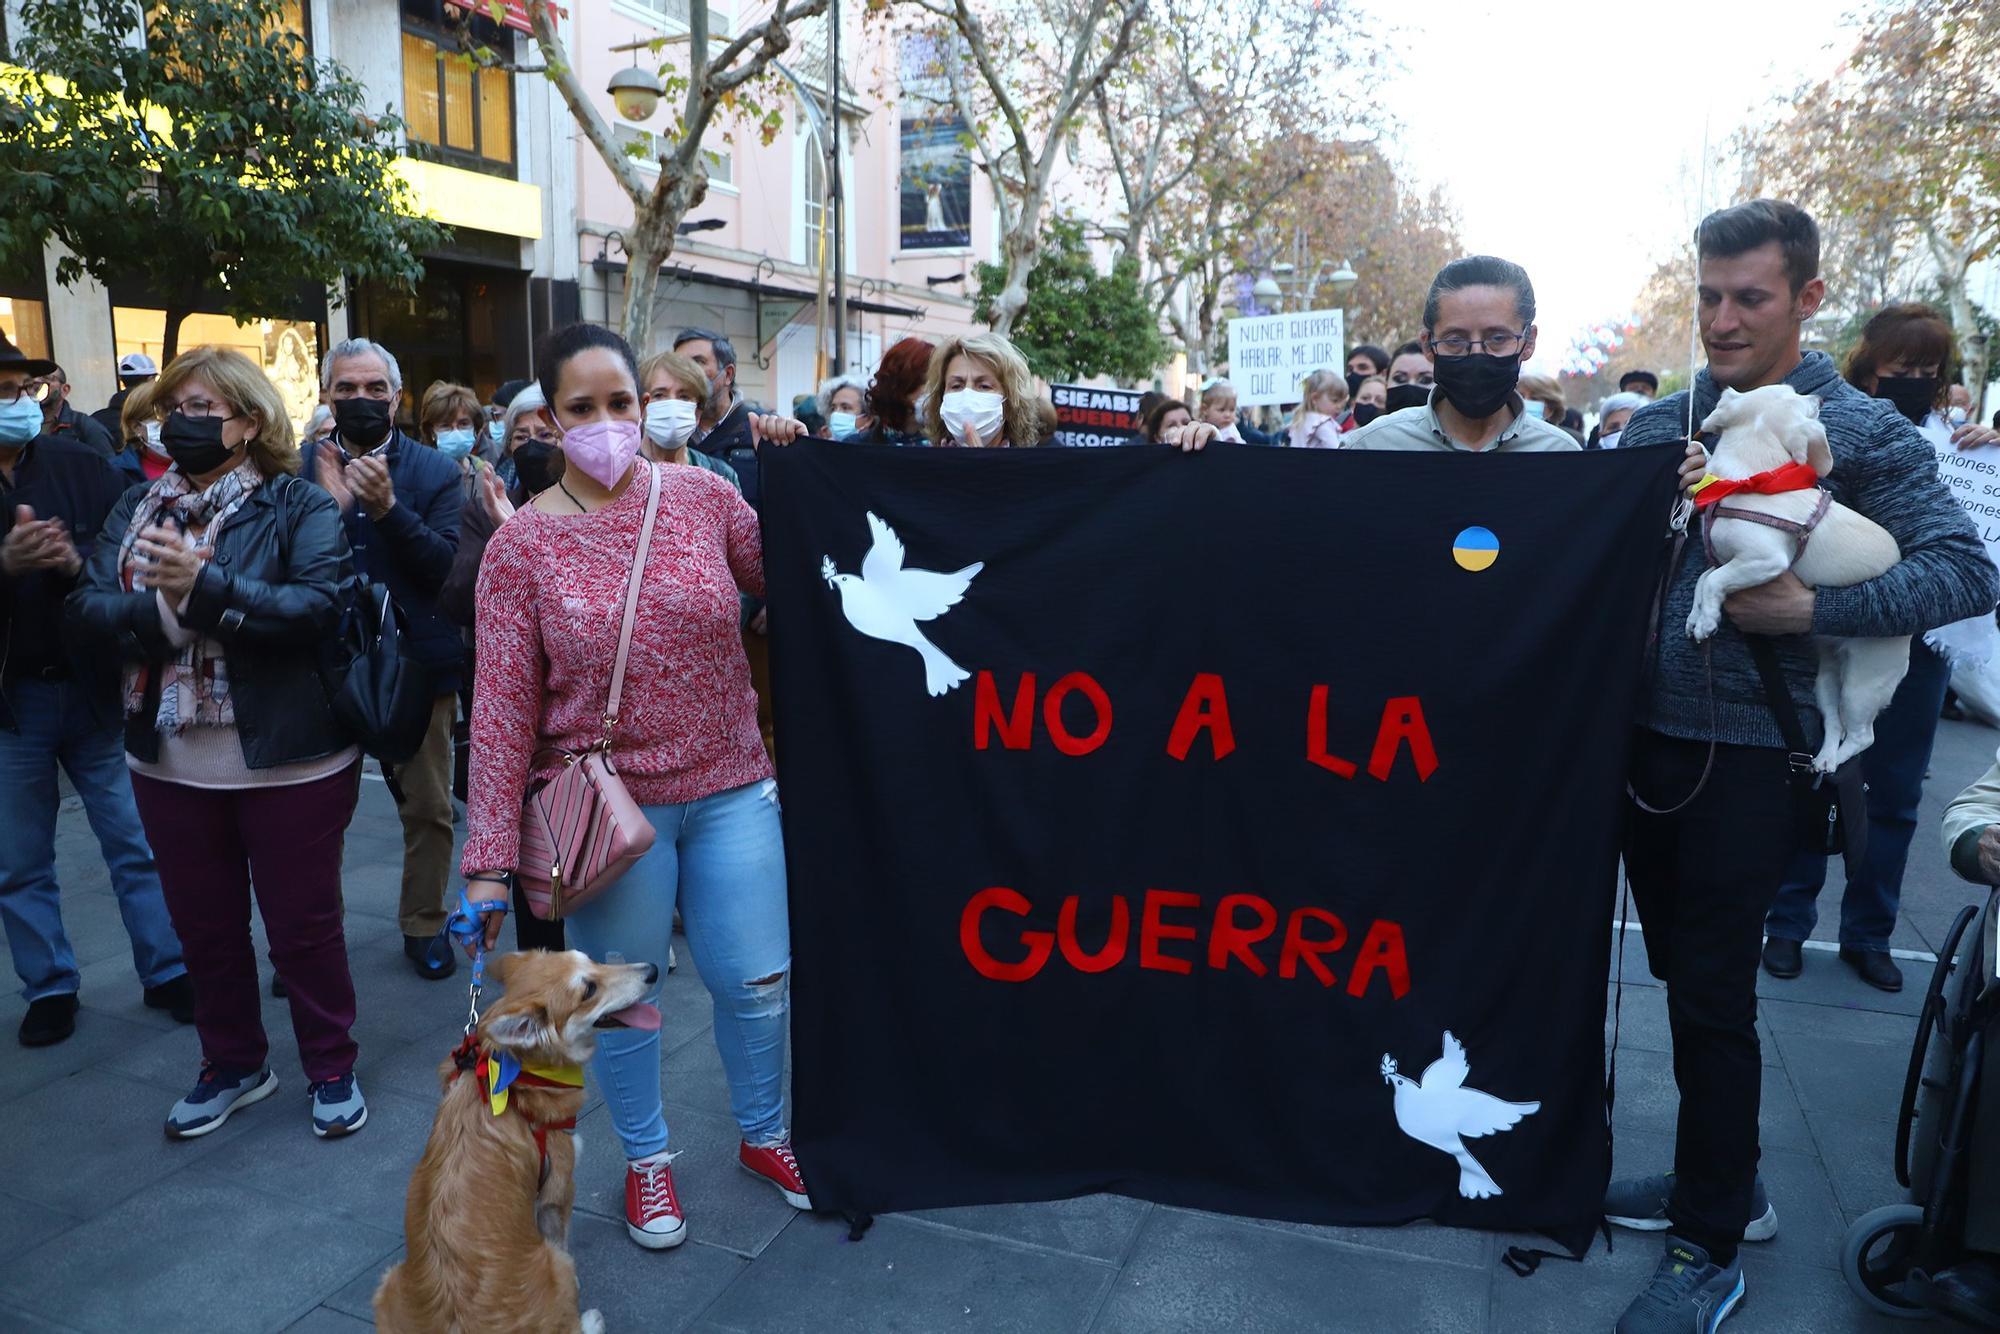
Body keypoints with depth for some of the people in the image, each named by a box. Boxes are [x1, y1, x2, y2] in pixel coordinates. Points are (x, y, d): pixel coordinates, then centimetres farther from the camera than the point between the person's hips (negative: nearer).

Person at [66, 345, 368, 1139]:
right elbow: (87, 609, -3)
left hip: (288, 762, -5)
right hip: (171, 764, 5)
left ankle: (332, 1069, 26)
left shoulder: (298, 506, -7)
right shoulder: (137, 508, 9)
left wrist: (208, 590, -27)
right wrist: (162, 608, -20)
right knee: (203, 925, 18)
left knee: (302, 924, 7)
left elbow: (321, 604, -22)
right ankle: (232, 1065, 37)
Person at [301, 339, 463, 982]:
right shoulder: (301, 467, 1)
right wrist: (330, 503, -21)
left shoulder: (436, 471, -2)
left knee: (428, 807, 8)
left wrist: (388, 507, -26)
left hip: (418, 663, 0)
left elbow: (446, 565, -12)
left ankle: (425, 926, 25)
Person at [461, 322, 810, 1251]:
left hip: (731, 791, 2)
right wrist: (489, 855, -9)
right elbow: (502, 705, -8)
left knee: (758, 981, 13)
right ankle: (646, 1160, 40)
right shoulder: (522, 542, -7)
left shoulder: (706, 497, -1)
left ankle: (764, 1135, 40)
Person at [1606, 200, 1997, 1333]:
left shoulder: (1859, 431, -5)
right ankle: (1721, 1179, 36)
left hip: (1746, 757, -5)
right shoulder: (1659, 426, 8)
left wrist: (1814, 610, -23)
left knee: (1712, 1000, 1)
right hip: (1647, 740, 5)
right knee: (1679, 973, 16)